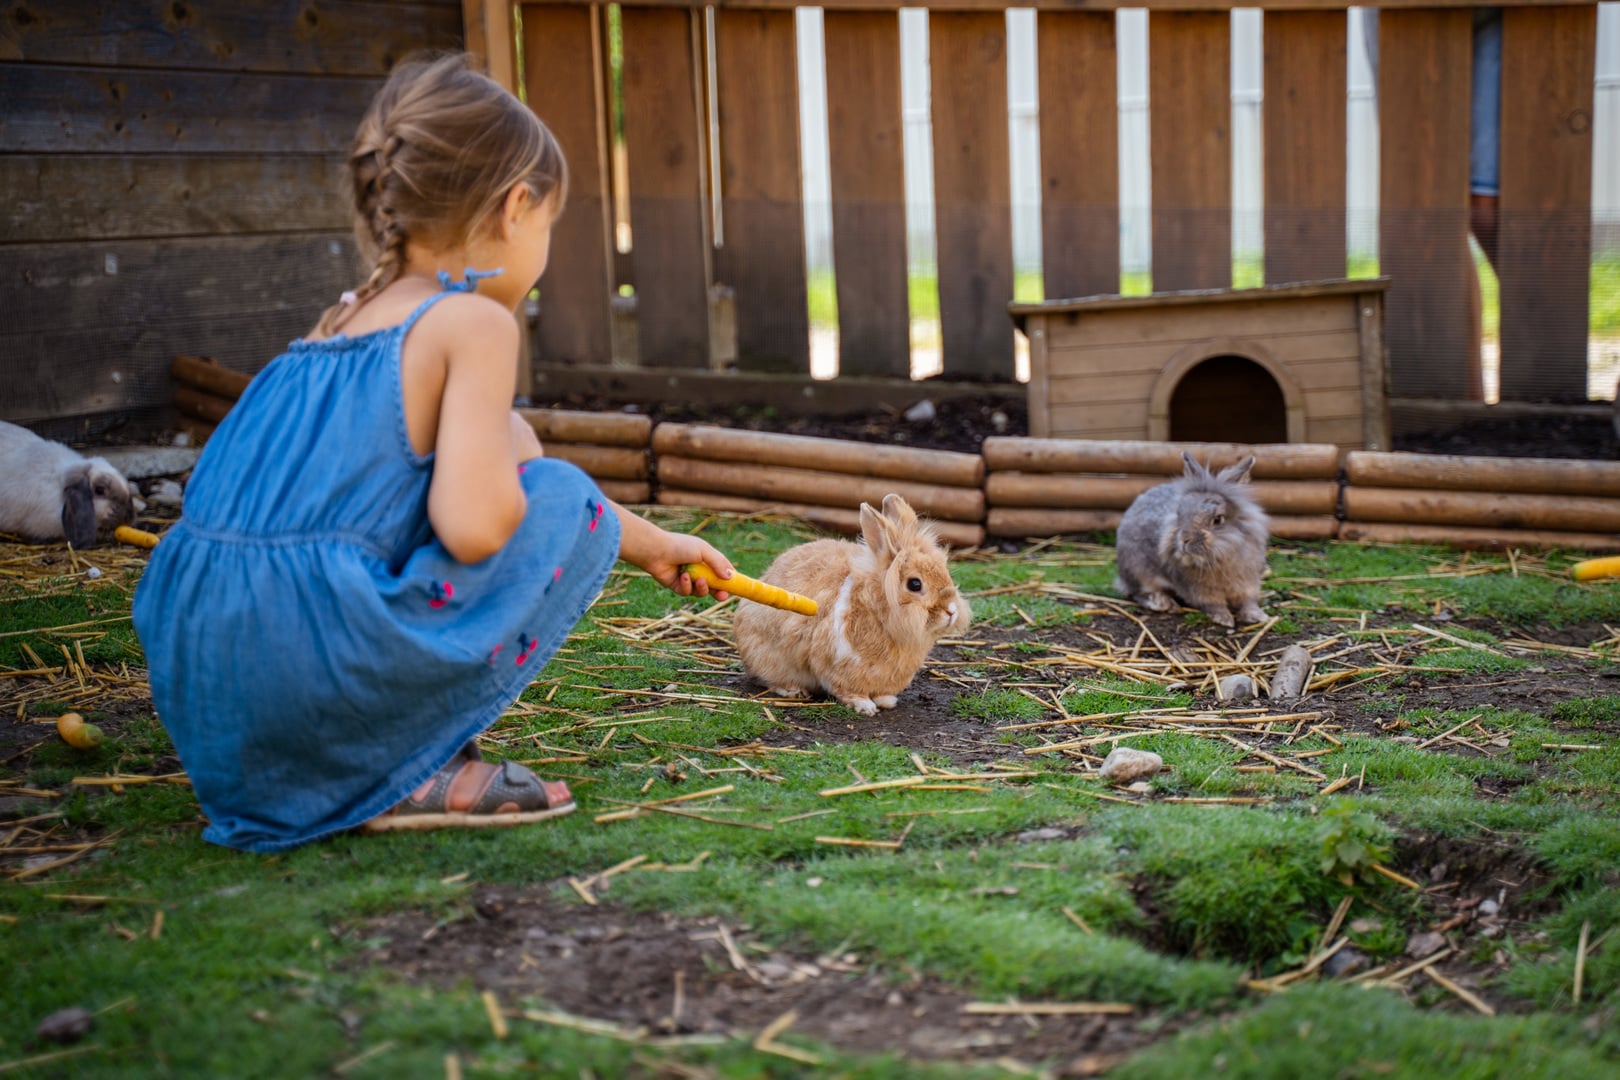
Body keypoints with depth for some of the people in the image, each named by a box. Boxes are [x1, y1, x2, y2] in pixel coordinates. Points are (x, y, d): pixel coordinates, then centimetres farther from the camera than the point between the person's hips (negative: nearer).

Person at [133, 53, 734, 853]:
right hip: (314, 674, -8)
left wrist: (650, 545, 42)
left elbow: (455, 496, 34)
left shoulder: (340, 324, 23)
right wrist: (514, 453, 8)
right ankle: (407, 774, 1)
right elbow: (473, 524, -17)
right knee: (567, 505, 6)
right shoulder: (474, 322, -3)